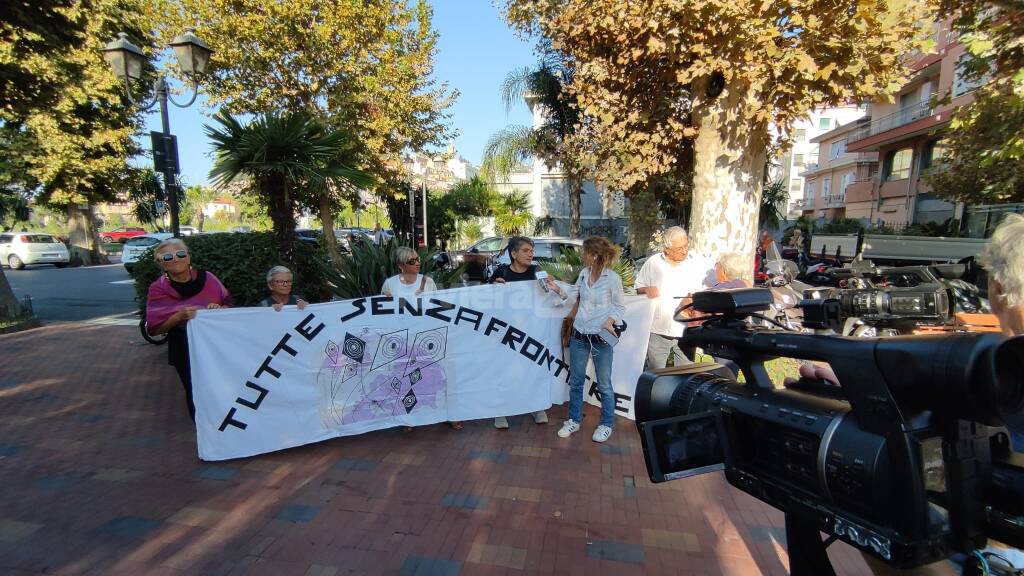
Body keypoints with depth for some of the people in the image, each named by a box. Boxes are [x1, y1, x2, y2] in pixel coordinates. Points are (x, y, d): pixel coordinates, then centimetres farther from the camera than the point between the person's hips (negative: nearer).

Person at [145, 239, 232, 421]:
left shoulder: (207, 278, -6)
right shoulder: (158, 289, -8)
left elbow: (228, 304, 3)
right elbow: (154, 328, -7)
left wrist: (218, 309, -19)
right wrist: (179, 316, -23)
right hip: (185, 351, -1)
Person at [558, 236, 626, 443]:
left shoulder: (613, 278, -12)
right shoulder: (583, 273, 3)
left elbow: (620, 306, -4)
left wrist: (610, 321, -19)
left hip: (601, 338, -5)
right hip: (579, 335, 5)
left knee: (604, 384, 7)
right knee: (575, 381, 14)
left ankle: (607, 424, 26)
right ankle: (574, 420, 30)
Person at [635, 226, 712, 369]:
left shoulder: (699, 263, 1)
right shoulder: (653, 263, 4)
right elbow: (639, 287, 12)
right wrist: (647, 290, -10)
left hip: (686, 330, 0)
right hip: (658, 330, 1)